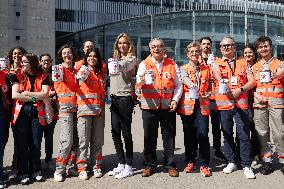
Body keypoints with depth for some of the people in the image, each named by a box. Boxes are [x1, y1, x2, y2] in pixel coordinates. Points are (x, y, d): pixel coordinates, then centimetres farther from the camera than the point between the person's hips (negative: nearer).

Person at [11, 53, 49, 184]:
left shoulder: (43, 77, 8)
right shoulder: (18, 77, 8)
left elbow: (45, 94, -5)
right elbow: (14, 95, -5)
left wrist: (27, 93, -7)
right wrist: (35, 97, -6)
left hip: (37, 113, 0)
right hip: (21, 113, 0)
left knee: (36, 144, 4)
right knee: (22, 145, 2)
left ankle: (35, 171, 18)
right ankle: (23, 174, 12)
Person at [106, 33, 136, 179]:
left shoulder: (131, 58, -1)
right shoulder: (115, 59, 20)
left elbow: (125, 67, -25)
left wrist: (118, 64, -46)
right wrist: (110, 96, 16)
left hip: (125, 97, -7)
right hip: (115, 98, 7)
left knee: (126, 132, -4)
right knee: (115, 132, 7)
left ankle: (129, 166, 5)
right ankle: (121, 164, 18)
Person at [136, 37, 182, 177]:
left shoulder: (172, 65, 9)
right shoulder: (144, 64, 5)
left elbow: (178, 85, 9)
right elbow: (139, 84, -8)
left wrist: (175, 100, -5)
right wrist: (141, 82, -31)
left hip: (168, 106, 1)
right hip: (149, 105, 0)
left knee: (169, 136, 6)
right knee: (149, 137, 6)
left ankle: (170, 165, 17)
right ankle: (150, 165, 18)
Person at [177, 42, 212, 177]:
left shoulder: (206, 68, 14)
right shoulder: (183, 69, 8)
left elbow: (210, 86, 22)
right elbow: (185, 80, -15)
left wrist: (209, 94, 0)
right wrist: (192, 86, -37)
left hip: (202, 105, 0)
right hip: (187, 105, 0)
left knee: (203, 134, -7)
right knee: (189, 135, 7)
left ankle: (204, 164, 3)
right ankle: (190, 161, 22)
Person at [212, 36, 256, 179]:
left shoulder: (243, 63, 13)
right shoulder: (216, 64, 9)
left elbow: (252, 81, 6)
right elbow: (218, 77, -11)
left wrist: (240, 90, -11)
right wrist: (225, 86, -31)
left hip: (241, 103, 0)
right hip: (224, 104, 0)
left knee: (244, 135, 0)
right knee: (227, 135, 9)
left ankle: (246, 166, 9)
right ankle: (231, 162, 23)